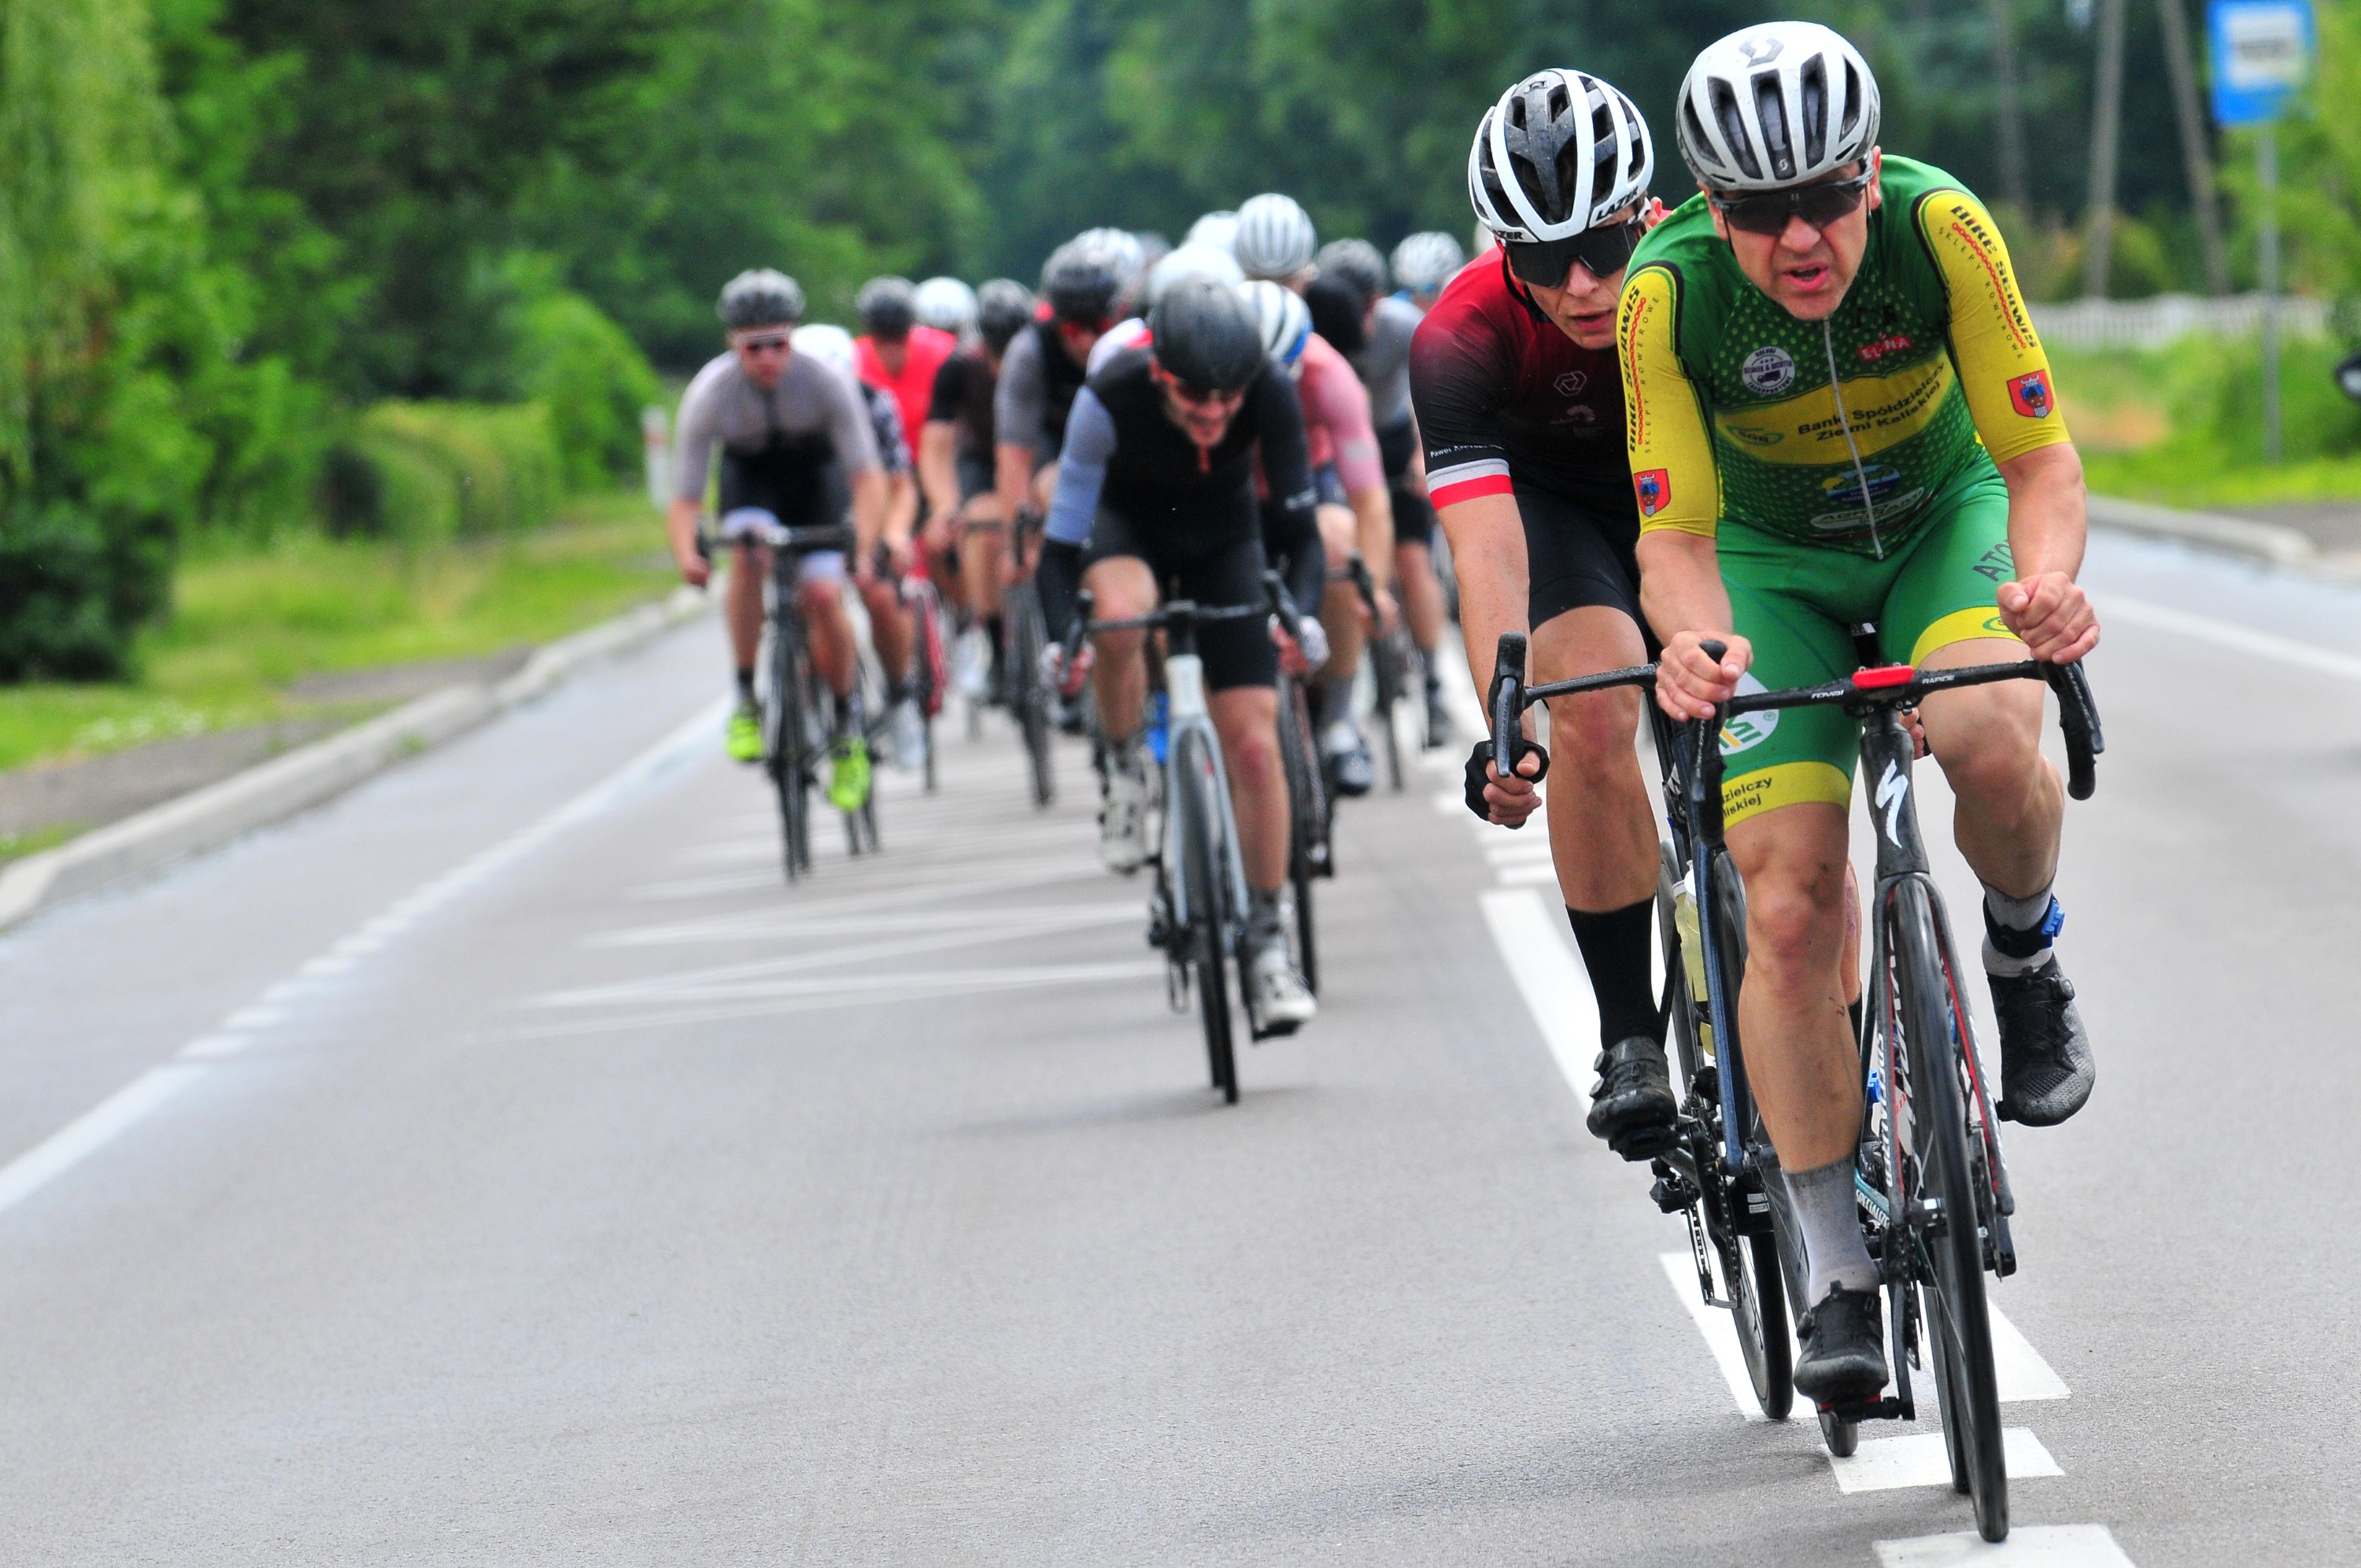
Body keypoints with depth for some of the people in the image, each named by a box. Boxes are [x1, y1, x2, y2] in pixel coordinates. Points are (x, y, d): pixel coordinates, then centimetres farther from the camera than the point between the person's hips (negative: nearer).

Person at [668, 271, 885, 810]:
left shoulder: (825, 382, -31)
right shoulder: (709, 393, -29)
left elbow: (867, 477, -31)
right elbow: (684, 500, -27)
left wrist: (866, 541, -50)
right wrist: (687, 555, -48)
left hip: (814, 473, 0)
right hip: (749, 476, 0)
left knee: (823, 595, -17)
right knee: (751, 552, -33)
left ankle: (846, 727, 8)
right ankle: (746, 700, -22)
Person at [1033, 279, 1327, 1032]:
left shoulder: (1270, 397, -30)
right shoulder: (1112, 397, -34)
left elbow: (1299, 525, -24)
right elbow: (1061, 539, -30)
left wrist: (1304, 614, -43)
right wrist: (1061, 638, -46)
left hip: (1224, 534, 1)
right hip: (1127, 524, -1)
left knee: (1254, 742, -10)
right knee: (1120, 610, -39)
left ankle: (1266, 940, 1)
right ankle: (1125, 769, -11)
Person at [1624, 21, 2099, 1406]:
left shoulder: (1939, 227, -28)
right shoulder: (1669, 293, -27)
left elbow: (2041, 457, -24)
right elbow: (1675, 536, -24)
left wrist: (2048, 579, -46)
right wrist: (1694, 642, -46)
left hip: (1944, 521, 0)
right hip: (1776, 563, 0)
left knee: (1988, 738, -34)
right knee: (1789, 913, -13)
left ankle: (2027, 959, 0)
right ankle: (1840, 1283, -4)